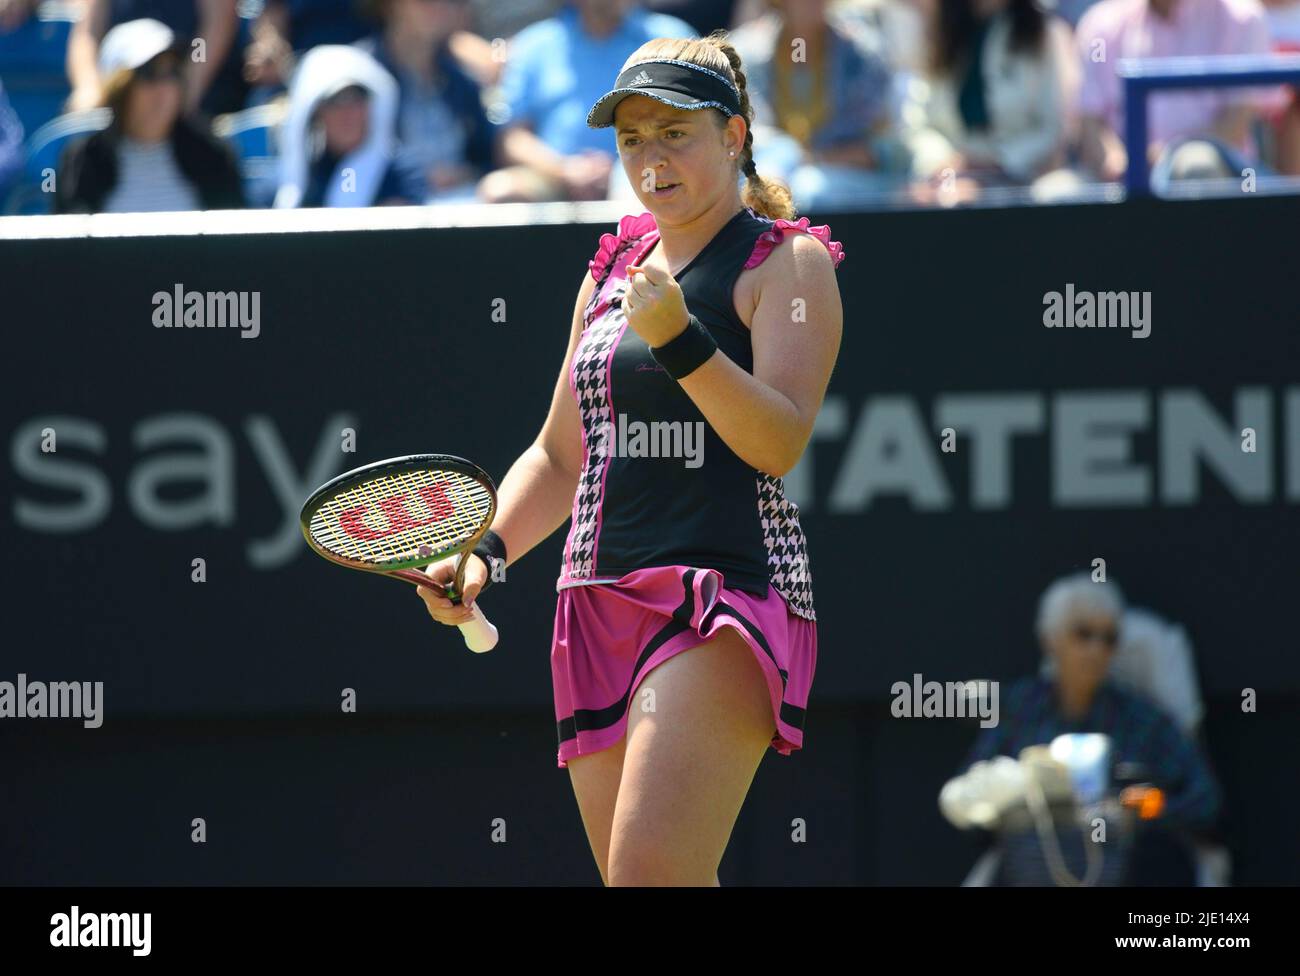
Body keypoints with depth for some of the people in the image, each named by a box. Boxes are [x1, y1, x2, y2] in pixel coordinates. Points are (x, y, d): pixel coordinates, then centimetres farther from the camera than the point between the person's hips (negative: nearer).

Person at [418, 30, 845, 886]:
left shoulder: (787, 263, 1)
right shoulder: (612, 272, 21)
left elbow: (780, 443, -12)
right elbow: (559, 456, 27)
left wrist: (679, 338, -24)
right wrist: (484, 550, 11)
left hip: (725, 591, -7)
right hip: (602, 608, 7)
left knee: (649, 873, -23)